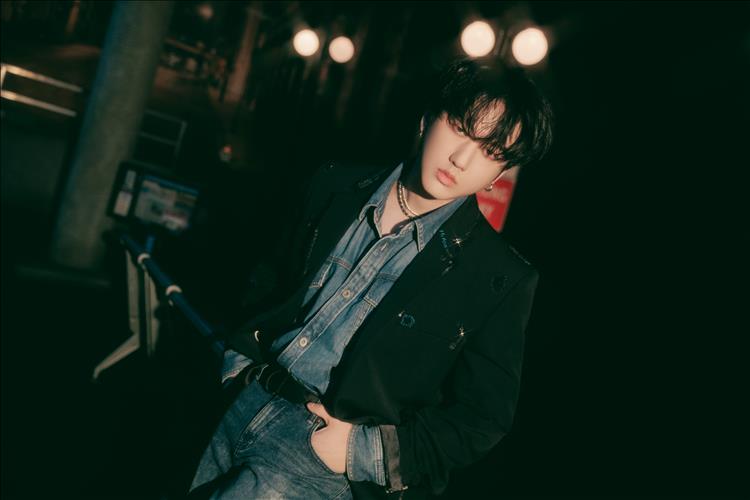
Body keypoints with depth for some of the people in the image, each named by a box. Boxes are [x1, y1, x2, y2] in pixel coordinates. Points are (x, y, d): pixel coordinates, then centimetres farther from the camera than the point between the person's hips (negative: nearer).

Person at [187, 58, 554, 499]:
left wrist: (364, 451, -15)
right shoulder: (338, 187, 1)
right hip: (243, 401, 5)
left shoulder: (500, 281, -13)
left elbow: (481, 419, -8)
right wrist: (237, 357, 7)